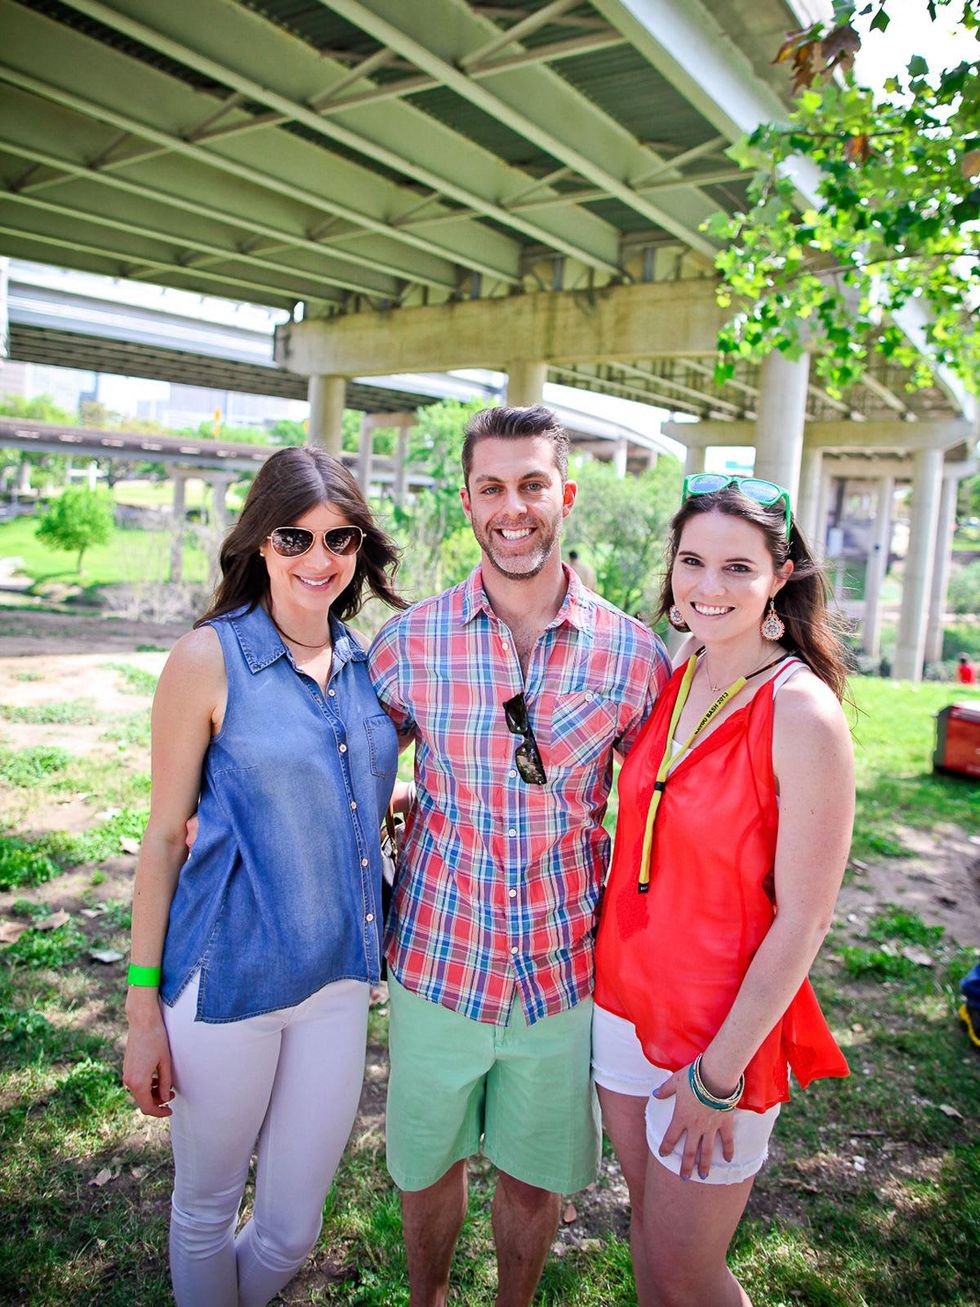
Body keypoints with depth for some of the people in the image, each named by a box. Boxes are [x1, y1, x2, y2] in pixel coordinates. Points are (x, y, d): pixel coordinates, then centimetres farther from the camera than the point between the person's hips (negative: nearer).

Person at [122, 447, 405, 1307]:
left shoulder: (367, 659, 2)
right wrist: (143, 1006, -5)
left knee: (293, 1228, 18)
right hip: (229, 977, -4)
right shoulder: (209, 658, -11)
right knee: (207, 1208, 18)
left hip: (340, 976, 4)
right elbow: (165, 833, -7)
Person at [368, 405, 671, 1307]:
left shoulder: (633, 652, -10)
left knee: (537, 1174, 20)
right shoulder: (410, 641, -9)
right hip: (436, 958, 1)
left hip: (567, 970, 0)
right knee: (429, 1160, 21)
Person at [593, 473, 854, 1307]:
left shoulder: (803, 714, -20)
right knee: (648, 1227, 23)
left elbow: (803, 919, -18)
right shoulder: (673, 681, -1)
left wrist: (719, 1074, -14)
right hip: (625, 993, 6)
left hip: (721, 1027, -5)